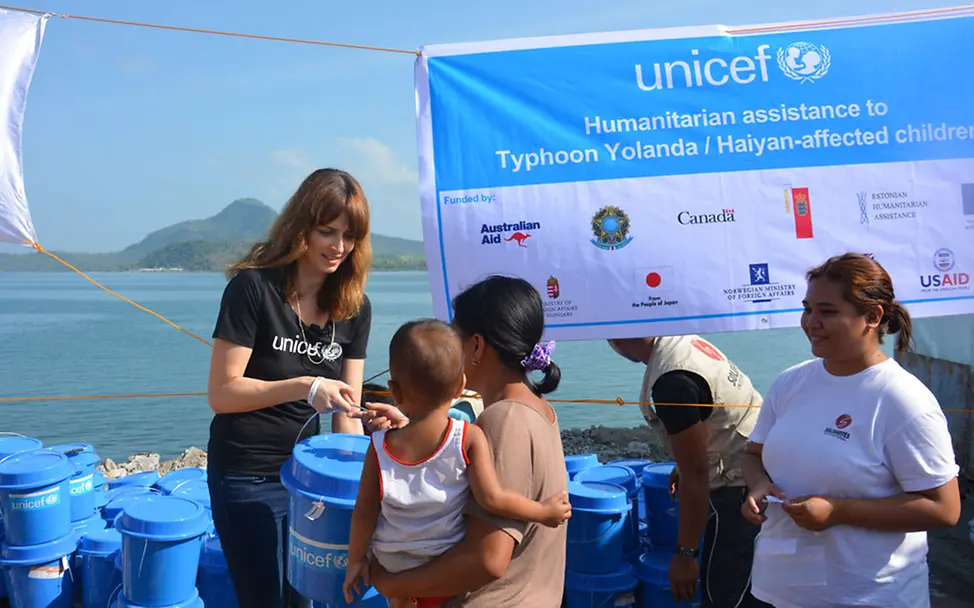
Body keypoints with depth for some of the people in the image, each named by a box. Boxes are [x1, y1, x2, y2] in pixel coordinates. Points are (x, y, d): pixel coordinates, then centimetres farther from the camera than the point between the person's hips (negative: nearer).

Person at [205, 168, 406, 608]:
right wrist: (305, 387, -28)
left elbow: (347, 409, 1)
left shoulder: (355, 306, -1)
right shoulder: (253, 287, -17)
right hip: (248, 476, -5)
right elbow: (221, 393, -18)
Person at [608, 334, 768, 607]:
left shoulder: (671, 379, -26)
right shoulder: (683, 340, 3)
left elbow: (695, 475, -22)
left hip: (743, 488, -10)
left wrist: (685, 553, -13)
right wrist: (684, 464, 30)